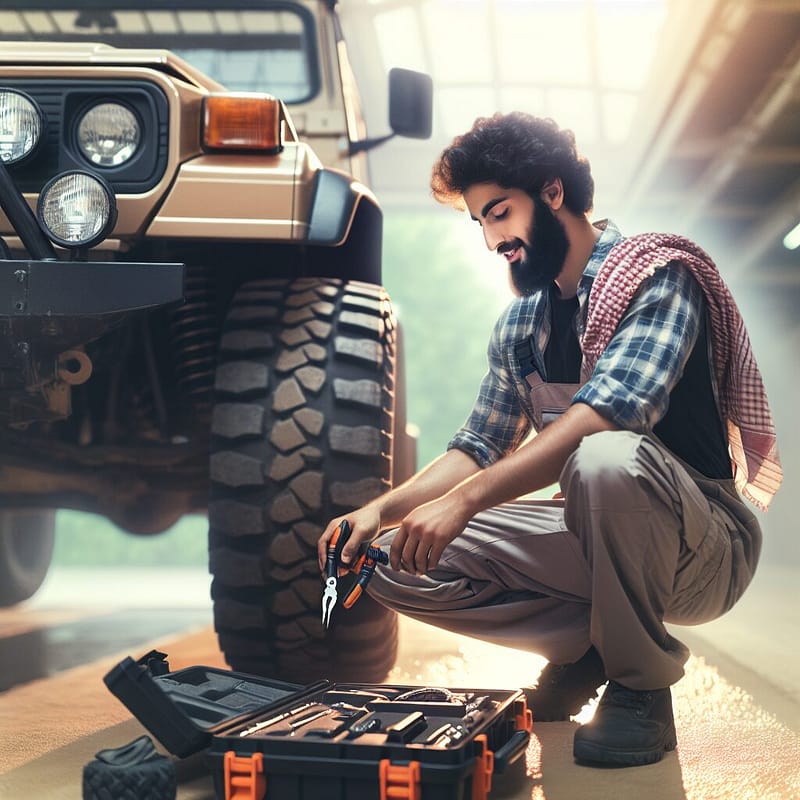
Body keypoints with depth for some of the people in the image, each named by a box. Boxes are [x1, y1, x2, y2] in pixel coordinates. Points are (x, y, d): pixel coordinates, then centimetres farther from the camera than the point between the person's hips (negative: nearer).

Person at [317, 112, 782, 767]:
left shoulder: (657, 275, -14)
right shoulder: (520, 322, 10)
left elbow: (609, 412, -30)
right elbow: (481, 445, 12)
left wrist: (465, 500, -36)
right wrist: (380, 511, -5)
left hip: (704, 548, -6)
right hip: (592, 539, 7)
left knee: (605, 458, -40)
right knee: (398, 559, -8)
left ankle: (641, 688, -16)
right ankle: (584, 644, 4)